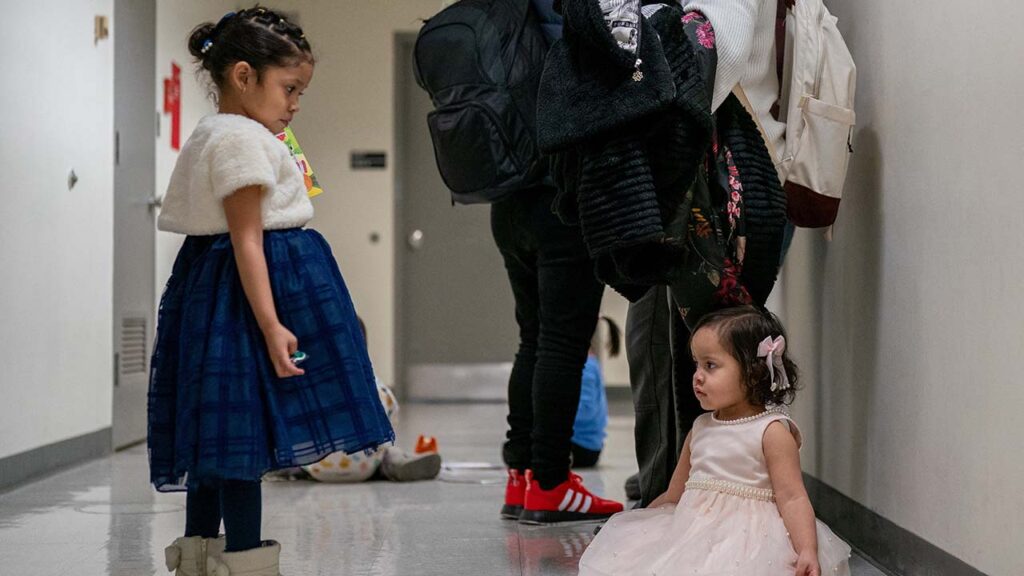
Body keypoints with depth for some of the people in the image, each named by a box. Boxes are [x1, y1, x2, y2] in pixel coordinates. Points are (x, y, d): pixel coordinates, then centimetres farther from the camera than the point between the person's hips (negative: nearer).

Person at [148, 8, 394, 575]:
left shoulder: (206, 135, 18)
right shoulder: (245, 138, -14)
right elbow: (247, 239, -20)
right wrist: (271, 324, -23)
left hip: (208, 284, 11)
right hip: (251, 286, -11)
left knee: (217, 431, 14)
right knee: (246, 432, -7)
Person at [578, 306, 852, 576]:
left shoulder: (772, 431, -2)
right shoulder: (700, 429, 17)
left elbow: (792, 498, -8)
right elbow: (673, 495, 26)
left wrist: (808, 552, -22)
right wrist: (630, 527, 25)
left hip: (746, 540, -6)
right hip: (690, 532, 6)